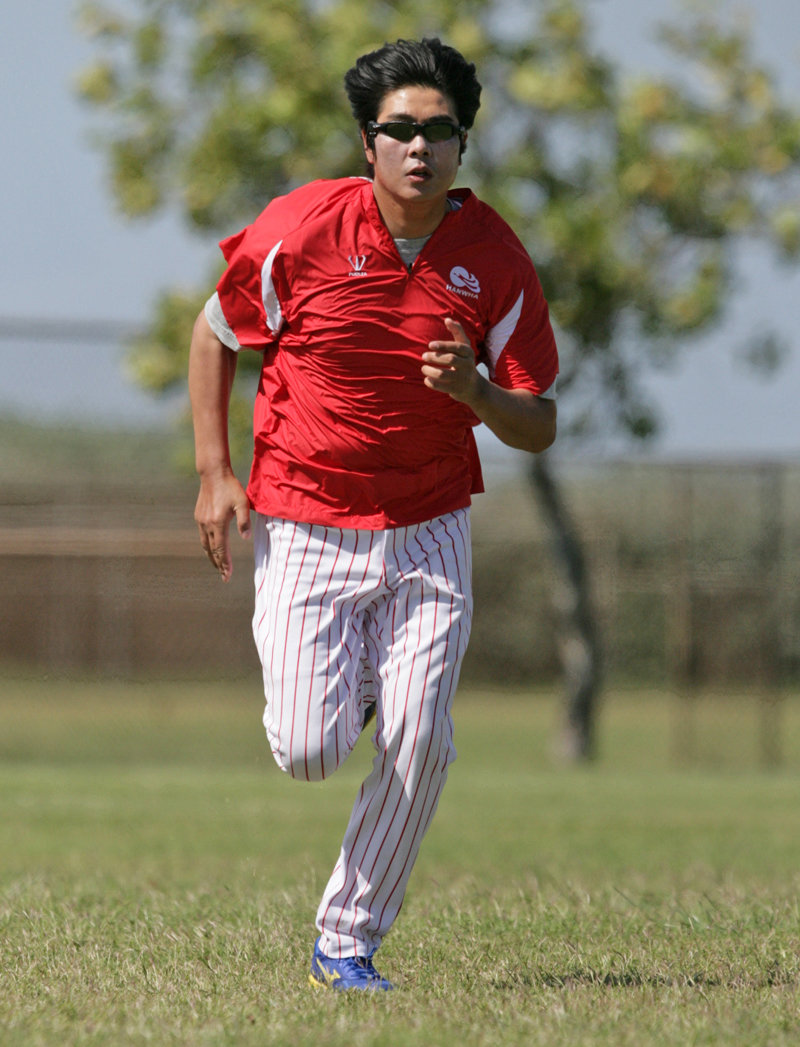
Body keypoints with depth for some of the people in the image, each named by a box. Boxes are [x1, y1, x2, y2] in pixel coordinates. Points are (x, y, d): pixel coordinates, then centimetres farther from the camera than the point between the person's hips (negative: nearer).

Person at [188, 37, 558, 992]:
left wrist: (478, 393, -23)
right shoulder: (301, 228, -11)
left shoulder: (495, 259, -7)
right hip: (302, 530, -1)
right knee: (308, 752, -11)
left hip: (428, 535, 1)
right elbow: (213, 338, 5)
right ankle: (337, 682, 27)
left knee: (417, 748, -10)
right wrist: (214, 474, -2)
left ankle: (345, 943, 9)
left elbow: (539, 428, -1)